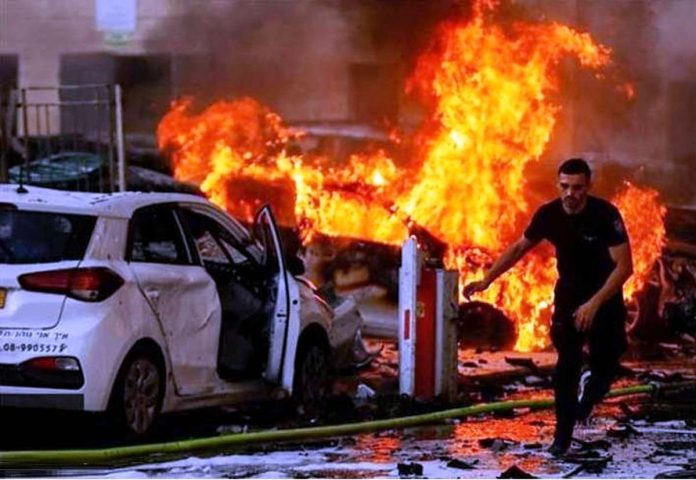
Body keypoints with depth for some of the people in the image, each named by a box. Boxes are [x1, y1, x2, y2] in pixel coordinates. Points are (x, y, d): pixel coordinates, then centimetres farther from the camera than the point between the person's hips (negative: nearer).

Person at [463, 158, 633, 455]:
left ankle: (589, 390, 32)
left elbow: (624, 266, -25)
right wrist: (486, 281, -2)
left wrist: (594, 304, -32)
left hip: (605, 295, -2)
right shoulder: (549, 215, -14)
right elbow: (519, 248, 2)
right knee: (567, 361, -11)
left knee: (605, 366, -4)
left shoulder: (606, 215, -25)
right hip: (569, 294, 2)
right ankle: (563, 434, -3)